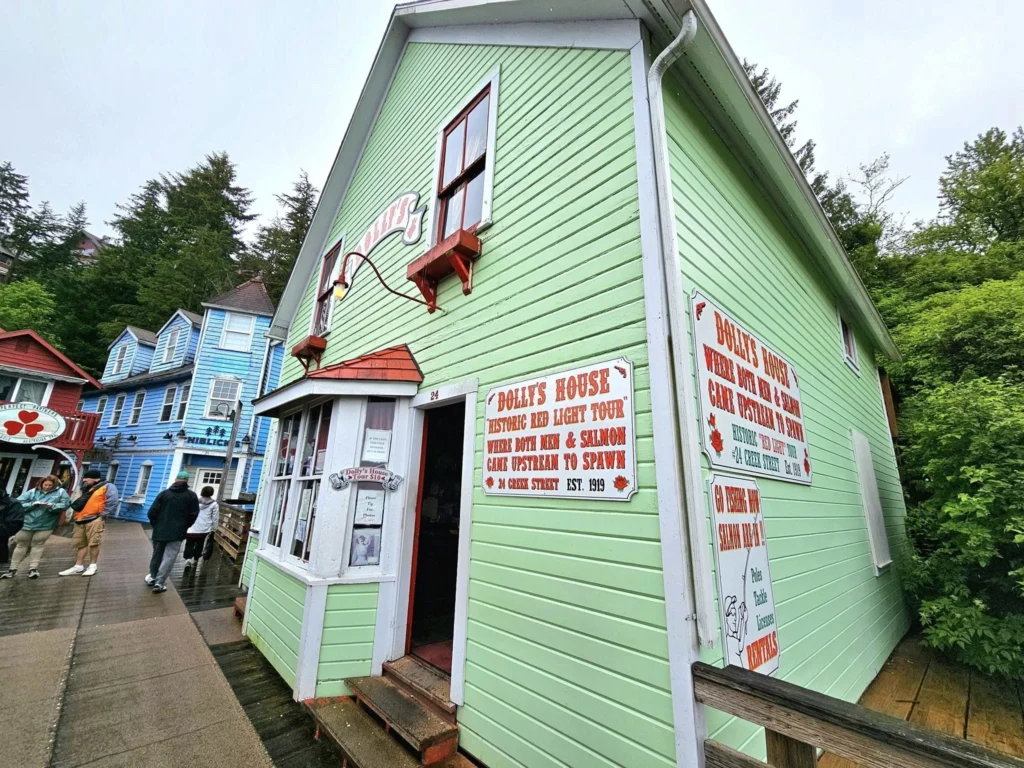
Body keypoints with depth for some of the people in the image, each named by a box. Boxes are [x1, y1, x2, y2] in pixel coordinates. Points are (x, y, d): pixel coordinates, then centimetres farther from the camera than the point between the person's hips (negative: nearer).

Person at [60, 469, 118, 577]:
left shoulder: (107, 487, -7)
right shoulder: (84, 489, 18)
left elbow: (114, 501, -16)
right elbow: (77, 503, 27)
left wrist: (103, 514, -14)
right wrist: (72, 512, 12)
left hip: (94, 520, -8)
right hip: (80, 520, 8)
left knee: (93, 543, -4)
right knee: (81, 544, 12)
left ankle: (93, 565, 6)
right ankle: (79, 566, 20)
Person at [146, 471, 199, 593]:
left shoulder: (164, 493, 2)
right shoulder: (192, 495, -2)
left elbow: (152, 512, -2)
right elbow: (193, 514, -5)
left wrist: (156, 525, 17)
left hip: (160, 531, 3)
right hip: (177, 533, -3)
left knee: (157, 554, 20)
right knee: (169, 558, 1)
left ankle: (152, 577, 35)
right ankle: (159, 583, -3)